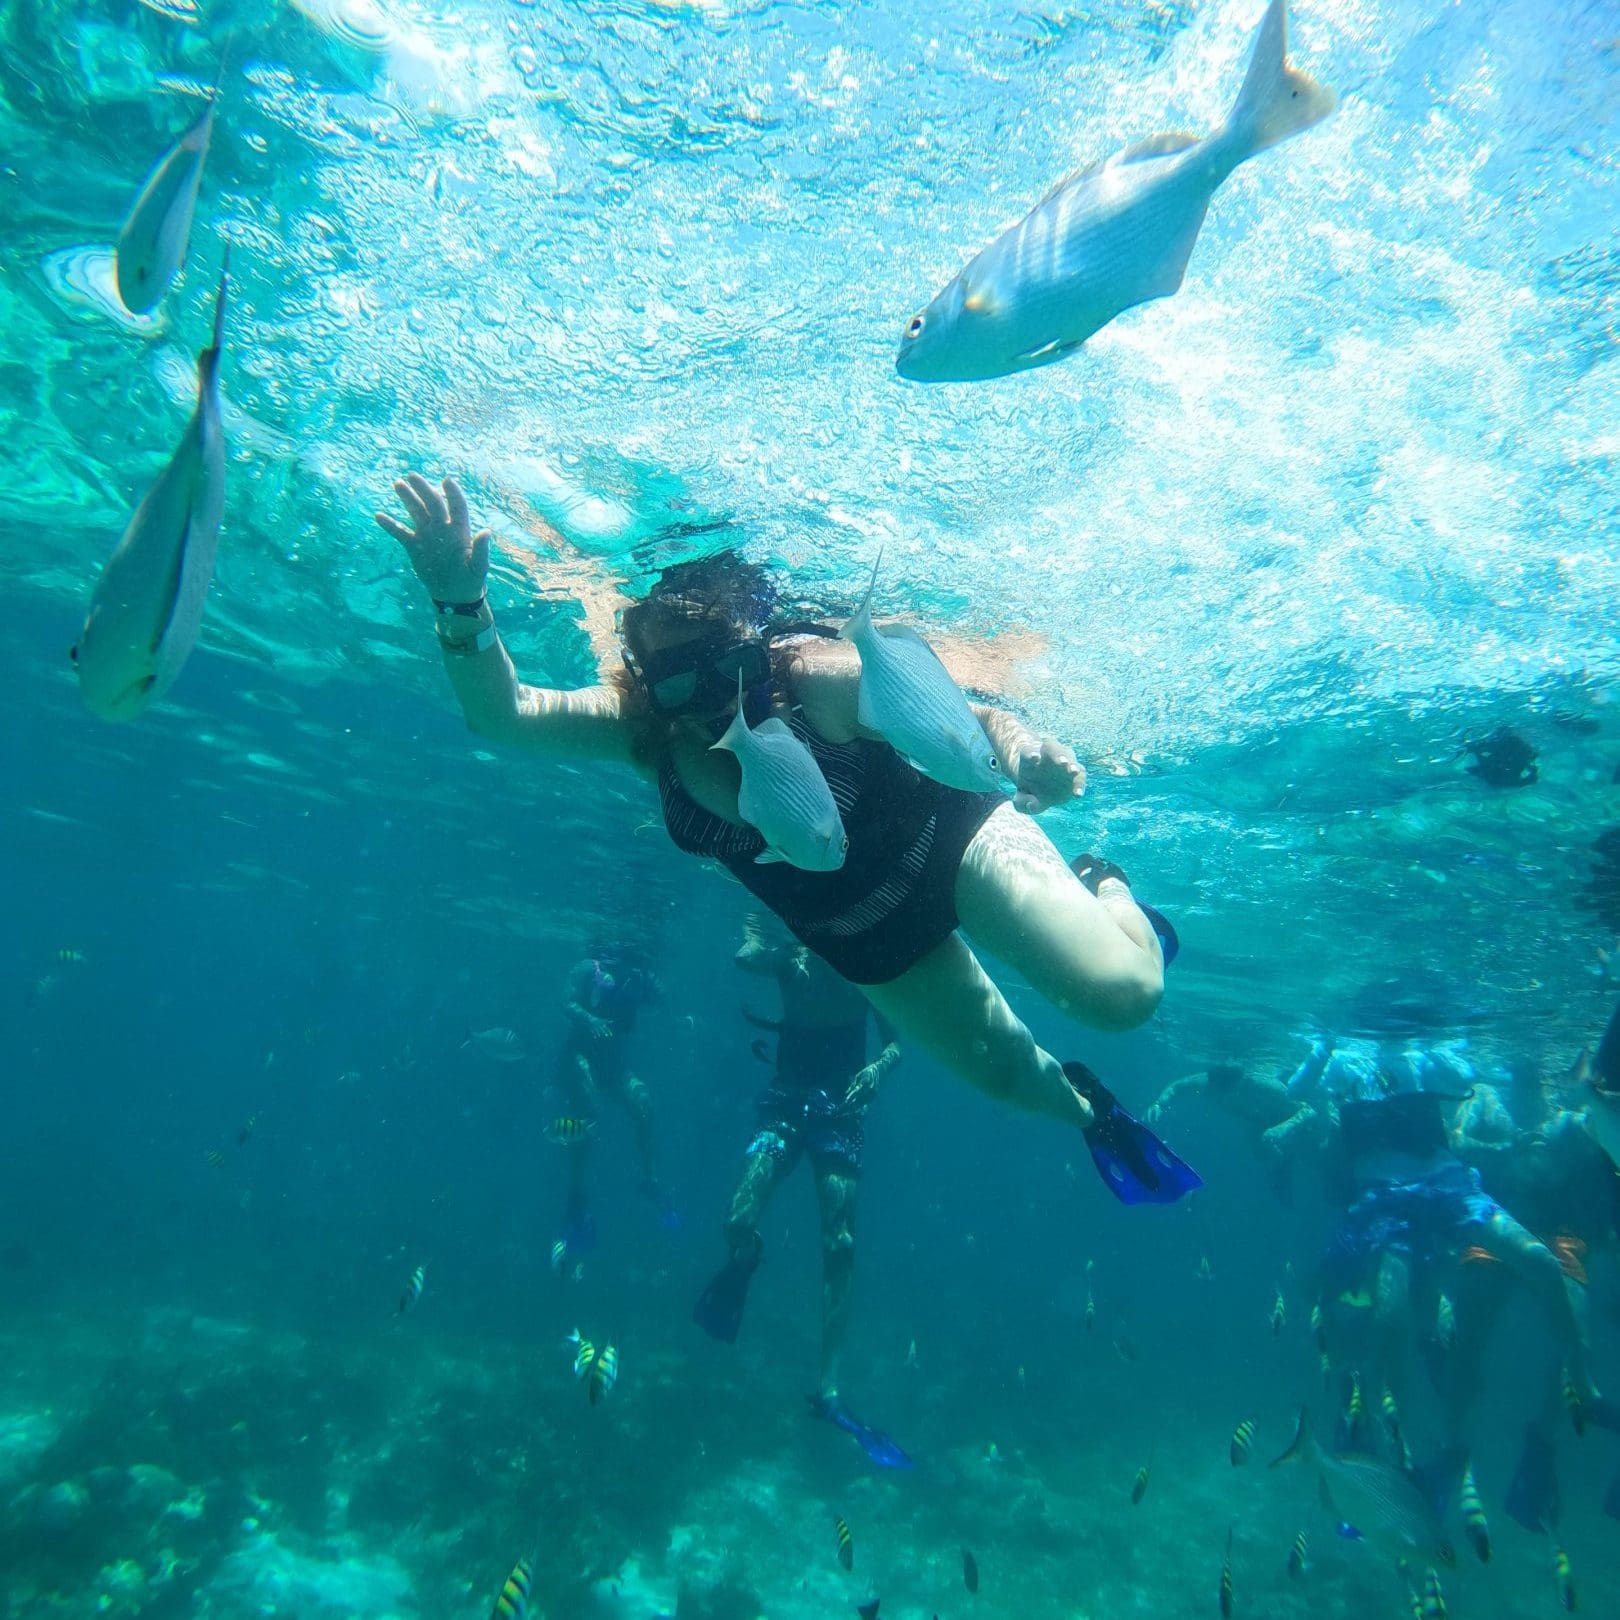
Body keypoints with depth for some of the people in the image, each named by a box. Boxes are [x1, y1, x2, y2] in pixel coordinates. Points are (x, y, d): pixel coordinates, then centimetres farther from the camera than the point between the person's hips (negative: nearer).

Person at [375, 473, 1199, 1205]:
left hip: (950, 843, -4)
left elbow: (972, 719, -27)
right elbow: (501, 714, -28)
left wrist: (1023, 752, -49)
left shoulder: (819, 678, -30)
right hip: (863, 935, 4)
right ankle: (1084, 1106, 49)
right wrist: (462, 606, -45)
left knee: (1123, 993, -14)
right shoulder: (636, 724, -18)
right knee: (1005, 1071, 13)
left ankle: (1109, 896, 23)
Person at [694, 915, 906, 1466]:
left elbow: (898, 1039, -7)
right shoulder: (788, 958, -8)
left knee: (839, 1246, -2)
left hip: (840, 1109, 0)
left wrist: (878, 1066, -25)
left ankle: (828, 1389, 9)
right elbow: (745, 956, -29)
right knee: (738, 1221, -17)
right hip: (786, 1102, 0)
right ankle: (744, 1259, 22)